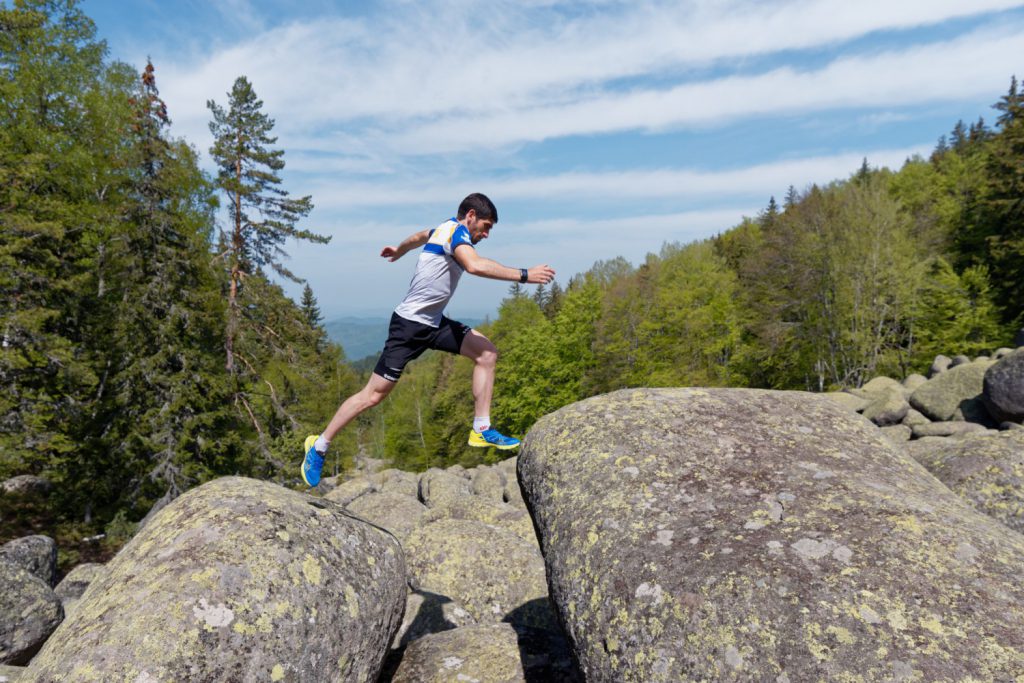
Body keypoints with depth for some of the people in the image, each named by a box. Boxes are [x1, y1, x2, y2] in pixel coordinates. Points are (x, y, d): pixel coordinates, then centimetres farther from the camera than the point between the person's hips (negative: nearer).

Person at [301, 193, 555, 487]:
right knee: (373, 394, -5)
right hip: (409, 325, -10)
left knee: (487, 353, -3)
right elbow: (475, 265, -36)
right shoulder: (457, 231, -16)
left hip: (434, 323, 10)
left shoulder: (446, 228, 12)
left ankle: (481, 430, 1)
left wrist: (399, 250, 54)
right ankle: (318, 446, 11)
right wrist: (524, 275, -34)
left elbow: (419, 236, 34)